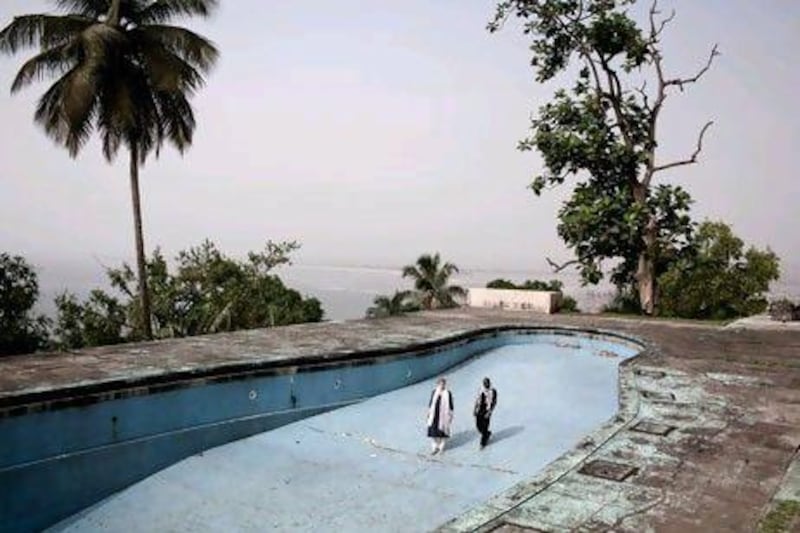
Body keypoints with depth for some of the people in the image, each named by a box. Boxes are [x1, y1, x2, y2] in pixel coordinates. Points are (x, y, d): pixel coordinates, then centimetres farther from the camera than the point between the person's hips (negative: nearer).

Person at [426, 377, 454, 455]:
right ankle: (435, 447, 16)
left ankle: (442, 447, 26)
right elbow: (431, 403, 6)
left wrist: (450, 416, -5)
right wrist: (429, 413, 6)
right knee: (433, 430, 2)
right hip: (435, 414, 2)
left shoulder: (448, 393, -9)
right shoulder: (434, 392, -1)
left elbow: (450, 405, -4)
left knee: (443, 430, 8)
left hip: (444, 415, -2)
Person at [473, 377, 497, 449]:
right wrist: (475, 409, 7)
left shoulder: (493, 391, -13)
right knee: (478, 426, 10)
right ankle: (488, 434, 40)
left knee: (484, 428, 1)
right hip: (479, 411, 5)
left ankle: (483, 443, 20)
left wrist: (489, 412, -16)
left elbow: (494, 403, -11)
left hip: (486, 412, -5)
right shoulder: (481, 389, 2)